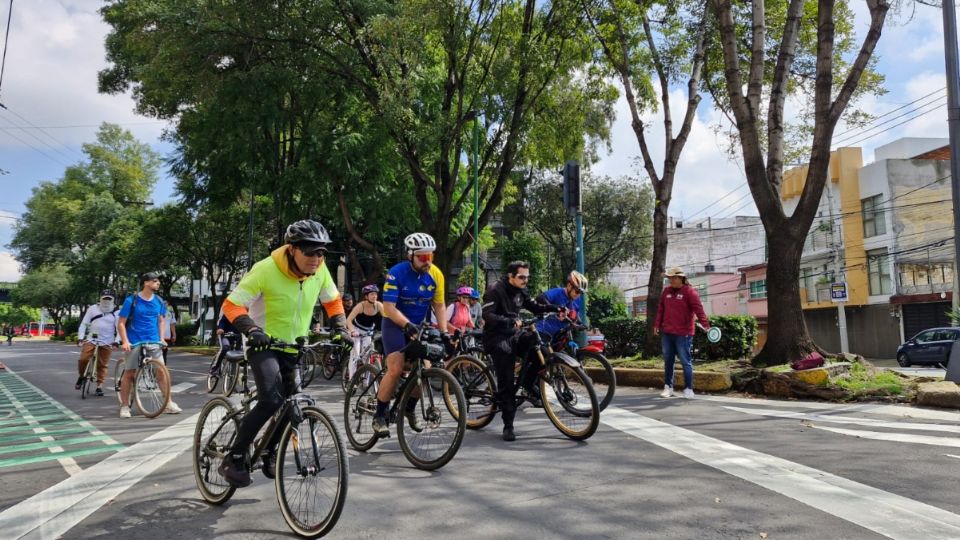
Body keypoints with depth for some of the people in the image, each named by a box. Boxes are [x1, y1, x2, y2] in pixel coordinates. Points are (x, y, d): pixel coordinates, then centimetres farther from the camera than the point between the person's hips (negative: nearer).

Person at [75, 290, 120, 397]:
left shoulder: (116, 312, 3)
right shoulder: (93, 309, 5)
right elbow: (84, 324, 5)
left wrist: (117, 340, -13)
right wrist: (80, 337, -5)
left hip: (106, 342, -1)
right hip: (91, 339, 1)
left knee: (103, 365, 1)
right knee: (83, 359, -13)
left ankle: (99, 386, 9)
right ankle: (81, 376, 15)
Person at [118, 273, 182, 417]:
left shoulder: (159, 302, 7)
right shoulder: (132, 300, -6)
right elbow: (121, 323, -4)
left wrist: (161, 339, 6)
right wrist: (125, 341, -14)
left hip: (153, 341, 3)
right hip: (134, 342, -3)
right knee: (129, 373, 2)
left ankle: (168, 404, 3)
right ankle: (125, 406, 13)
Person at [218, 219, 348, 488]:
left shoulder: (319, 270, -10)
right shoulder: (266, 269, -24)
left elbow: (333, 301, 8)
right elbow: (232, 305, -21)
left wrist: (340, 329, -6)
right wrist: (252, 330, -36)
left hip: (294, 349, 6)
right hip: (265, 345, -5)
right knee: (271, 401, -24)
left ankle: (269, 452, 34)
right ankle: (234, 458, -6)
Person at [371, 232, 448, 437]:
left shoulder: (435, 275, -9)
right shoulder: (396, 273, -21)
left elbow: (439, 306, -1)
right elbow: (389, 307, -24)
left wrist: (444, 331, -12)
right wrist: (407, 324, -37)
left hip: (418, 325, 4)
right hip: (395, 324, -4)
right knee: (396, 370, -18)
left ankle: (410, 409, 20)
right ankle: (379, 416, -2)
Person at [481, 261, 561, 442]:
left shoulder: (520, 291, 7)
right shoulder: (495, 290, -15)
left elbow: (535, 307, 12)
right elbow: (487, 316, -24)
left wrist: (555, 308, -5)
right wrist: (510, 321, -36)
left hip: (514, 334, 6)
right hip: (497, 338, -6)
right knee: (506, 383, -10)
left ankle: (528, 385, -1)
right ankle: (508, 426, -1)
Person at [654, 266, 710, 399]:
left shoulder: (689, 292, -8)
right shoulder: (666, 291, 10)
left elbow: (698, 309, -17)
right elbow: (661, 309, 15)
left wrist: (705, 324, -27)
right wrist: (657, 324, 14)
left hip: (683, 334, -6)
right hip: (667, 333, 6)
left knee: (686, 362, 1)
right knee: (668, 361, 12)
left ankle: (688, 389, 8)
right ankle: (668, 387, 22)